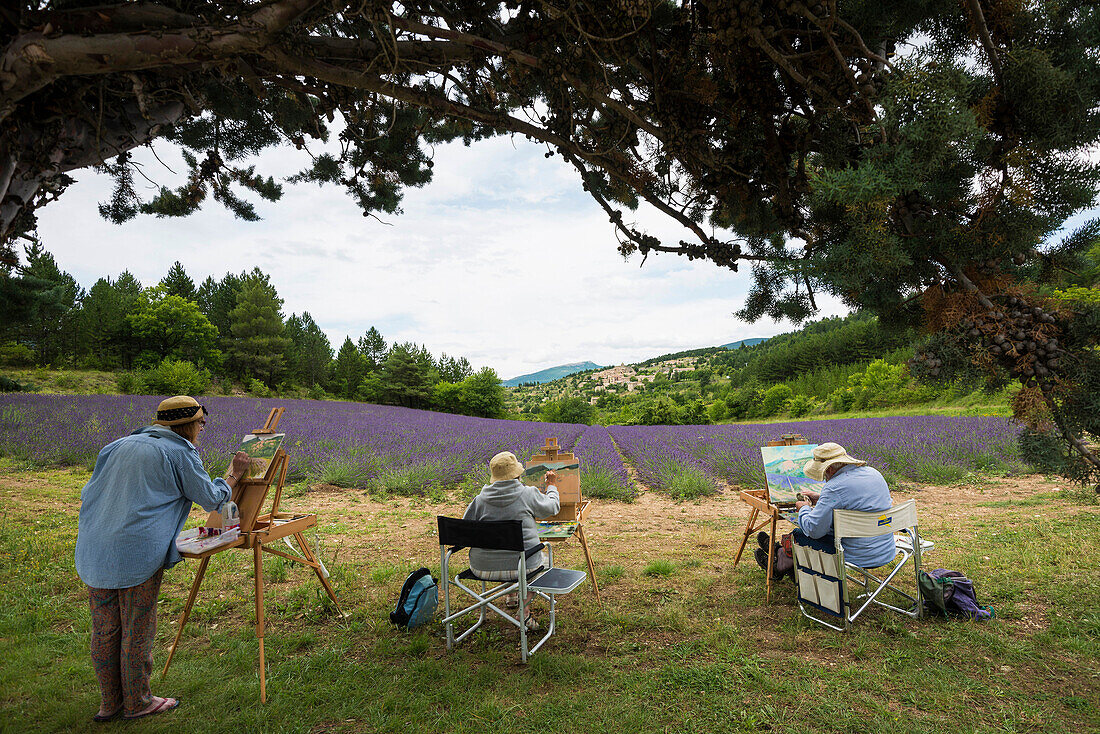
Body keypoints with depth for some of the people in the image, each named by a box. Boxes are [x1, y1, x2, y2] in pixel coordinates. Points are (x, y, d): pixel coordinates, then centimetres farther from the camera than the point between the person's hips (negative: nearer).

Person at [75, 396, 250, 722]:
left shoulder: (122, 444, 14)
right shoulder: (180, 452, -6)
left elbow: (89, 492, 20)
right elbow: (211, 498, -2)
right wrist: (234, 474, 11)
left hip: (96, 551, 7)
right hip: (138, 552, -7)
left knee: (104, 628, 16)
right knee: (136, 630, 7)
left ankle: (110, 702, 31)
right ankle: (137, 702, 23)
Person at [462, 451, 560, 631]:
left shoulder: (480, 498, -2)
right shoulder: (529, 494, -8)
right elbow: (552, 507, 10)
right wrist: (551, 486, 29)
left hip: (482, 568, 4)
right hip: (521, 567, -4)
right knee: (544, 556, 29)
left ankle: (512, 597, 53)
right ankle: (523, 611, 14)